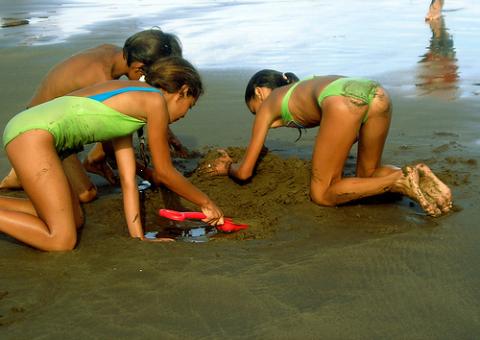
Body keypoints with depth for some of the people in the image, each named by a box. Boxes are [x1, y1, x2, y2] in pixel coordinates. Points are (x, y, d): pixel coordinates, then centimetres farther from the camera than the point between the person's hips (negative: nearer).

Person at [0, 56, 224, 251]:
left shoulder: (128, 104, 25)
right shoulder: (156, 101, -1)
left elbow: (128, 180, 22)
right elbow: (163, 173, 4)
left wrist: (138, 238, 19)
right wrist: (206, 203, 17)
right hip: (34, 133, -10)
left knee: (74, 219, 20)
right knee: (61, 241, -9)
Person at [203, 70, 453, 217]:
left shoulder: (267, 104, 27)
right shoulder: (304, 86, 42)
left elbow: (244, 172, 28)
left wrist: (227, 168, 49)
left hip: (343, 103, -7)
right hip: (378, 94, 7)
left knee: (321, 195, 9)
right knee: (367, 175, 28)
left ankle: (399, 182, -8)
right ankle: (416, 175, -1)